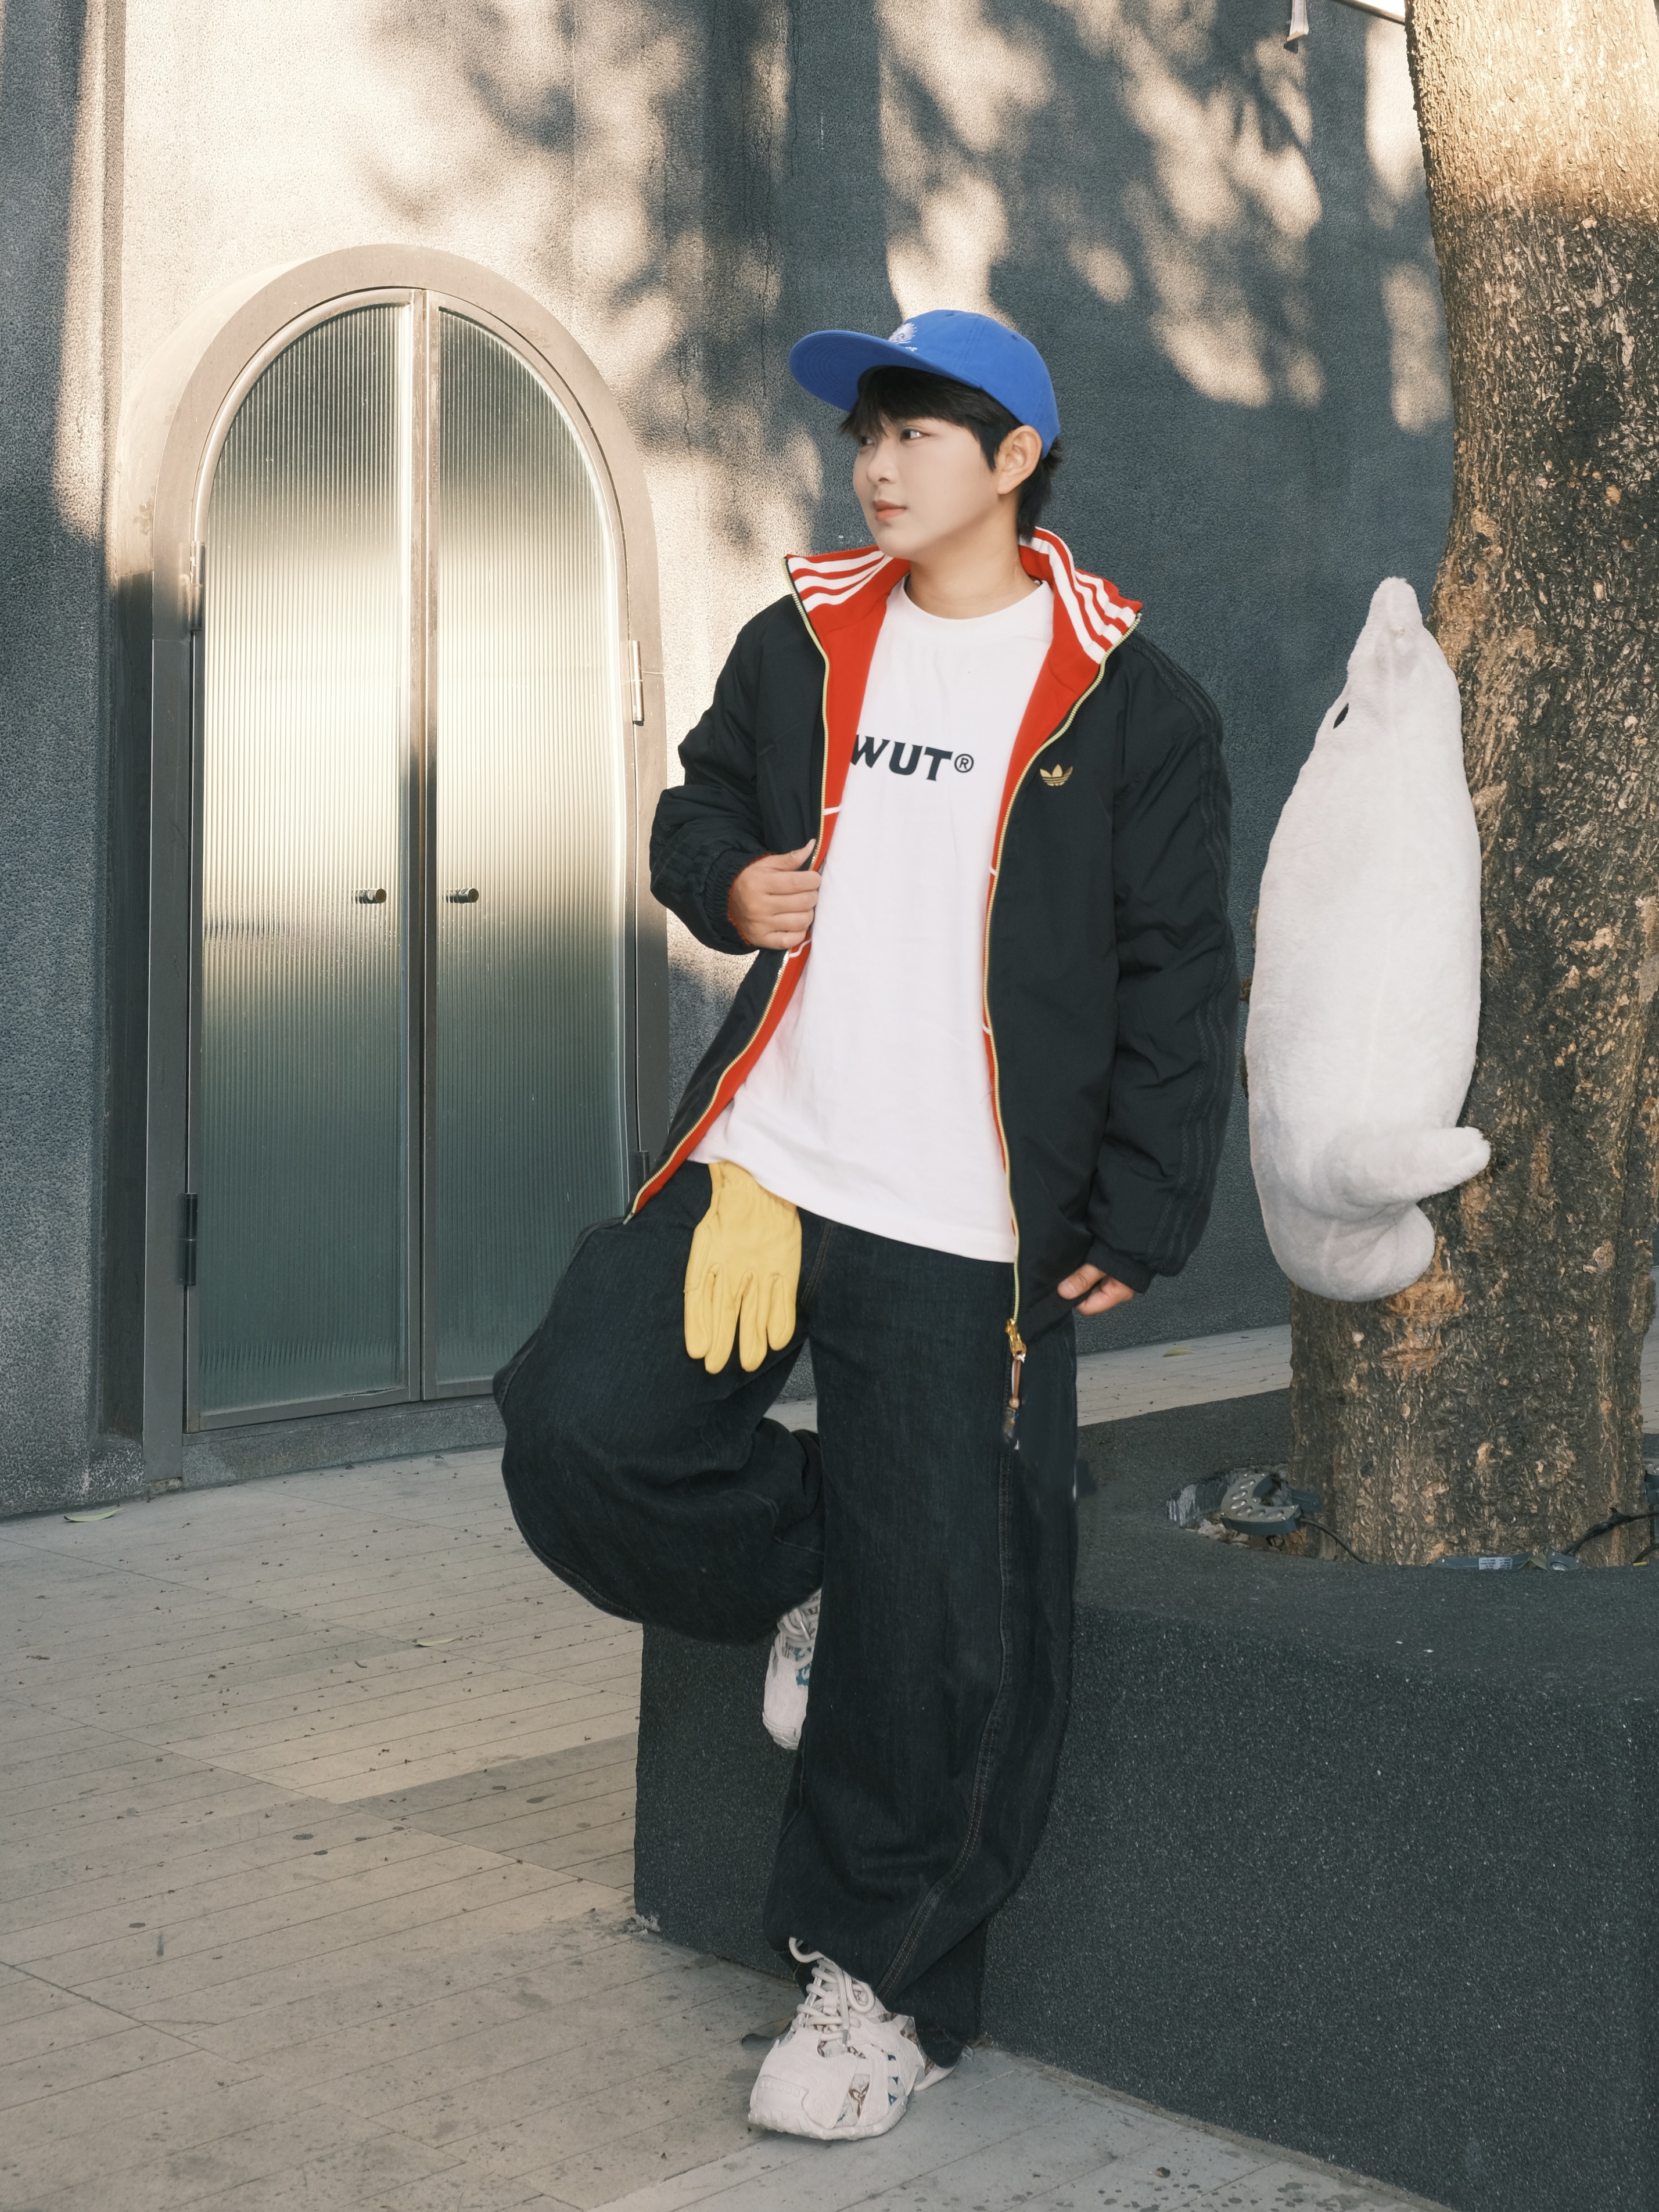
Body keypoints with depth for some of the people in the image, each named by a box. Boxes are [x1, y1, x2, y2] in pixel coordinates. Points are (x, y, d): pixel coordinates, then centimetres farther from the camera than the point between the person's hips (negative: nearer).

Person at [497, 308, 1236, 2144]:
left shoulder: (1126, 700, 2)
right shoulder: (796, 648, 12)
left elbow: (1177, 980, 2)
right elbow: (699, 803, 26)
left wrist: (1137, 1219, -3)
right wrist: (722, 880, 2)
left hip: (967, 1232, -3)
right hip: (758, 1162, 4)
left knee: (942, 1642, -1)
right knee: (581, 1433, -14)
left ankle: (880, 1988, 19)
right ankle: (805, 1577, 17)